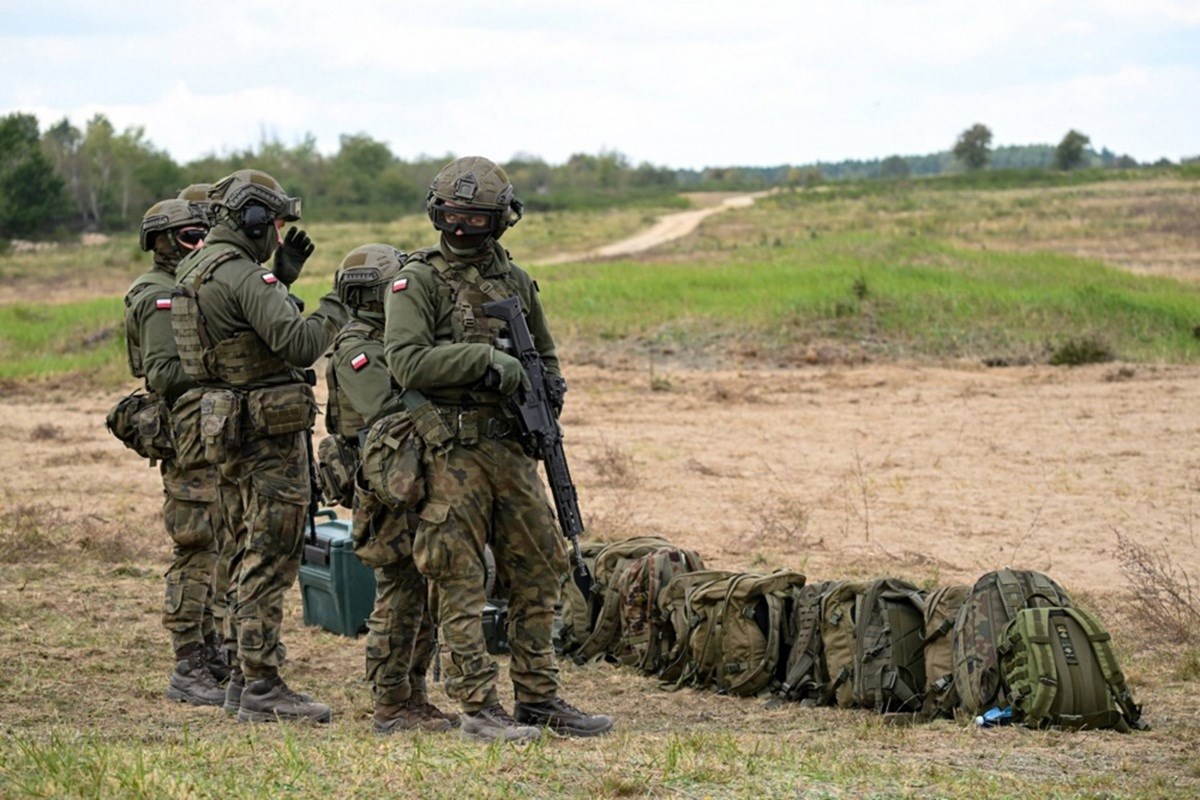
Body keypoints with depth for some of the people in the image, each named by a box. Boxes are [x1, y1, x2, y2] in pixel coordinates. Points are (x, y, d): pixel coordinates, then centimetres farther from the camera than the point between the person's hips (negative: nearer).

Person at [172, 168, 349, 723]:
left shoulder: (197, 269, 12)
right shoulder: (241, 275, -19)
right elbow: (297, 344, -26)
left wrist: (282, 274, 17)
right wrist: (332, 312, -9)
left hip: (233, 424, 10)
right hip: (270, 429, -10)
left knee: (257, 554, 17)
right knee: (271, 559, -7)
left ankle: (247, 676, 22)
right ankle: (262, 688, -5)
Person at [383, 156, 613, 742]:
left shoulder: (515, 280, 13)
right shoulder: (418, 280, -6)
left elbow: (544, 355, 25)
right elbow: (405, 361, -18)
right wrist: (484, 359, -21)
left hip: (509, 445, 6)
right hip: (450, 448, -6)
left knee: (540, 568, 8)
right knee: (460, 581, -5)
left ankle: (538, 698, 17)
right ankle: (478, 708, -2)